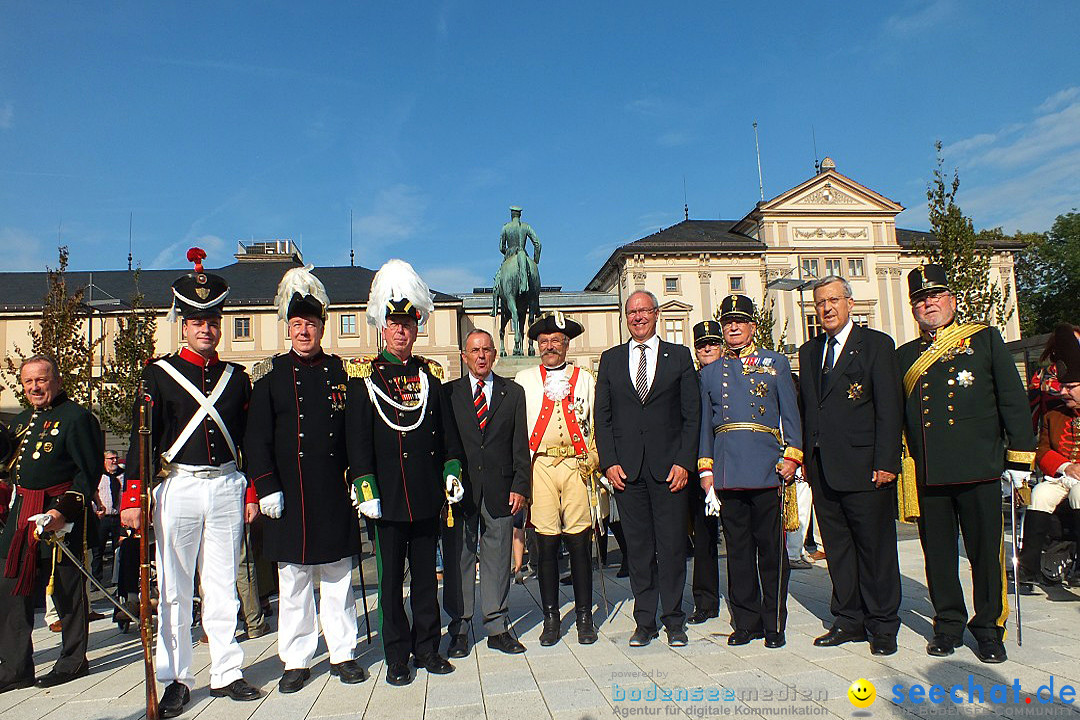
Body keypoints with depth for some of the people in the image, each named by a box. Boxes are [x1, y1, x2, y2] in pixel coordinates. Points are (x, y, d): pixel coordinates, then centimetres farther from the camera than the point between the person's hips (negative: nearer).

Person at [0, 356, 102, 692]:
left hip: (62, 514, -7)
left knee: (67, 589, 3)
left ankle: (73, 661, 17)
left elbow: (90, 471, -14)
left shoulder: (77, 417, -9)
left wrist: (64, 510, -21)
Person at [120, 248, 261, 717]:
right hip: (177, 488, -2)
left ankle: (226, 674, 18)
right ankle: (176, 681, 17)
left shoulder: (236, 377, 9)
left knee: (222, 587, 8)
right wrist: (133, 497, -10)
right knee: (173, 590, 5)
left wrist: (252, 493, 8)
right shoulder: (158, 375, 1)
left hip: (227, 487, 2)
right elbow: (141, 439, -3)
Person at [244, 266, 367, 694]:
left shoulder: (340, 372, 6)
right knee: (293, 581, 8)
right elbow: (256, 438, 0)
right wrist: (266, 488, -8)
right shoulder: (272, 374, 2)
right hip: (289, 496, -1)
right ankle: (296, 661, 21)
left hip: (335, 496, 1)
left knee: (338, 577, 10)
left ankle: (342, 654, 22)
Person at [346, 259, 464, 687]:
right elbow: (356, 438, -5)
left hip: (428, 495, 3)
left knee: (426, 574, 12)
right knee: (391, 578, 7)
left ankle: (427, 648, 25)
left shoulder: (430, 373, 10)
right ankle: (397, 657, 19)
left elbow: (447, 430, 13)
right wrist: (365, 487, -11)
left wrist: (452, 471, 3)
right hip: (387, 497, -3)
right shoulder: (364, 375, -1)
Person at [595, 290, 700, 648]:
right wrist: (609, 462, -2)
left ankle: (674, 621, 17)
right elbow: (602, 416, 8)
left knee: (672, 545, 3)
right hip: (626, 468, 1)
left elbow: (692, 414, 3)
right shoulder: (610, 359, 11)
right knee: (638, 547, 6)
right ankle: (645, 621, 17)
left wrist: (684, 461, -6)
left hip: (669, 467, -1)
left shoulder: (679, 356, 7)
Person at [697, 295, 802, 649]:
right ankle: (745, 621, 17)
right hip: (727, 471, 2)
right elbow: (706, 423, 15)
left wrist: (792, 457, -5)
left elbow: (791, 415, 6)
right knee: (738, 549, 7)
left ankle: (774, 624, 14)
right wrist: (705, 468, 7)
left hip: (768, 470, -2)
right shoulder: (710, 372, 15)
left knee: (771, 548, 2)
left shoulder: (776, 363, 9)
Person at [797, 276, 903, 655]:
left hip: (863, 467, -5)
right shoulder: (809, 351, 16)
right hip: (822, 468, 5)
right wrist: (806, 458, 9)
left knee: (875, 548, 3)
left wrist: (886, 463, -13)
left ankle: (882, 626, 17)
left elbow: (889, 407, -7)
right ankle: (849, 621, 23)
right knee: (838, 548, 11)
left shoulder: (876, 344, -1)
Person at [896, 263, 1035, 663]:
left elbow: (1013, 401, 4)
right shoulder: (904, 357, 14)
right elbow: (897, 416, 14)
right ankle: (949, 625, 23)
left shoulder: (985, 339, 7)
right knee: (938, 552, 8)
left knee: (986, 549, 3)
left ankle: (989, 628, 19)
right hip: (927, 474, 2)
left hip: (979, 466, -2)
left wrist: (1019, 458, -1)